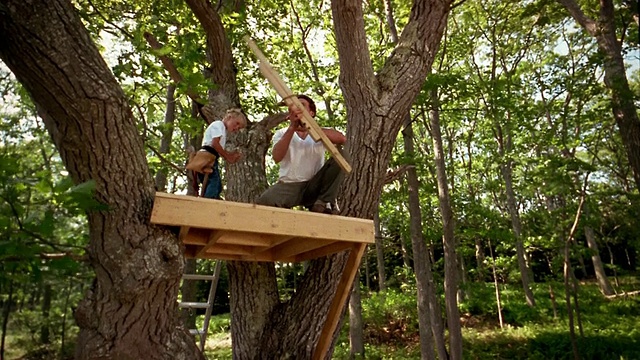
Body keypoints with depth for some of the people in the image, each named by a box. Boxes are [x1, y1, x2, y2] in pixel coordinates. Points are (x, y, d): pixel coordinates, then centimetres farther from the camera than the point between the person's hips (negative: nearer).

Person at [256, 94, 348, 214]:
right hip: (288, 185, -1)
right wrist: (292, 128, -21)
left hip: (314, 187, 1)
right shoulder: (282, 134, 9)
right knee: (263, 203, -32)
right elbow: (277, 158, -13)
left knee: (341, 155, -16)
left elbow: (342, 139, -16)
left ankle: (324, 202, -16)